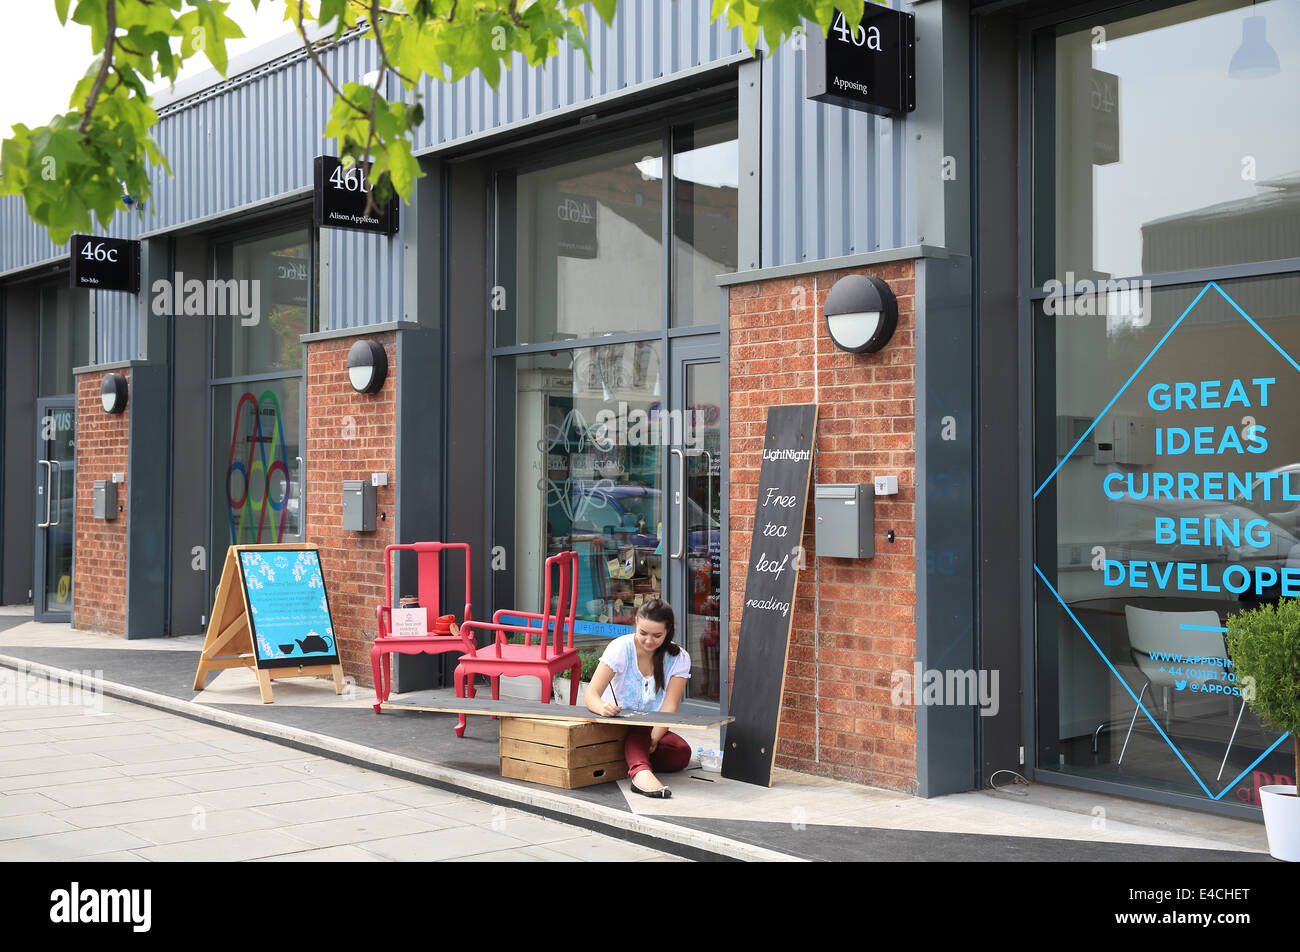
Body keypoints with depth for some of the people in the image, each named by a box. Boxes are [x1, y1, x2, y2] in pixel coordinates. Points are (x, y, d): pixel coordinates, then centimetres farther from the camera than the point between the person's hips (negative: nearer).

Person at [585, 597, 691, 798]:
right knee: (637, 728, -37)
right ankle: (641, 773, -56)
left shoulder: (679, 658, -6)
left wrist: (653, 740, -32)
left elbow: (669, 707, -14)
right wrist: (603, 707, -44)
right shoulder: (620, 648, -13)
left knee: (682, 753, -26)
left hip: (653, 729, 3)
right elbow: (591, 694, -19)